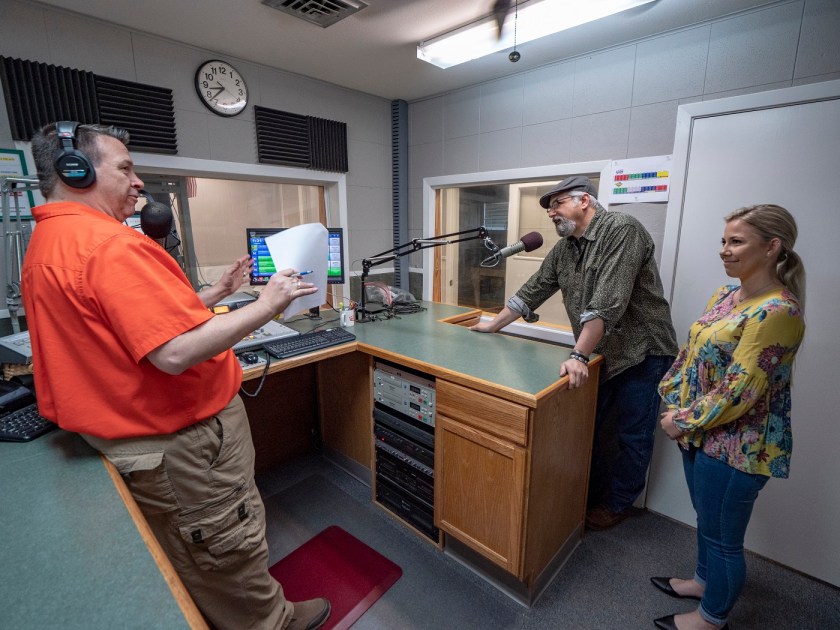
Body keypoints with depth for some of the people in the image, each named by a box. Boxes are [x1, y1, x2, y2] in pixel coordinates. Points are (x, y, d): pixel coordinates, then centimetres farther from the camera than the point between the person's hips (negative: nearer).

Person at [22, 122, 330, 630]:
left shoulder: (45, 246, 11)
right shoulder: (110, 244, -24)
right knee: (231, 548, 11)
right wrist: (265, 307, -22)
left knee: (188, 554, 27)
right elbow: (176, 352, -32)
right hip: (180, 441, -10)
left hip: (126, 432, 10)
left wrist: (219, 293, 12)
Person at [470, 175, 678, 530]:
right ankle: (592, 494, 35)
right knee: (592, 429, 14)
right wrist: (493, 325, 14)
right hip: (599, 355, 7)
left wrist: (579, 356, -29)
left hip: (642, 353, -6)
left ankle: (618, 504, 29)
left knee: (633, 437, 9)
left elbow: (607, 303, -27)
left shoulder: (622, 230, -18)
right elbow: (533, 290, 12)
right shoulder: (563, 249, 6)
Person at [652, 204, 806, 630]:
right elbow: (691, 352, 9)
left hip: (735, 446, -8)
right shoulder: (724, 295, 5)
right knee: (707, 519, 27)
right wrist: (675, 406, 0)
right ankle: (705, 580, 51)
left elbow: (738, 390, -24)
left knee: (722, 535, 13)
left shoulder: (777, 311, -22)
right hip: (702, 435, 8)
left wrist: (685, 421, -15)